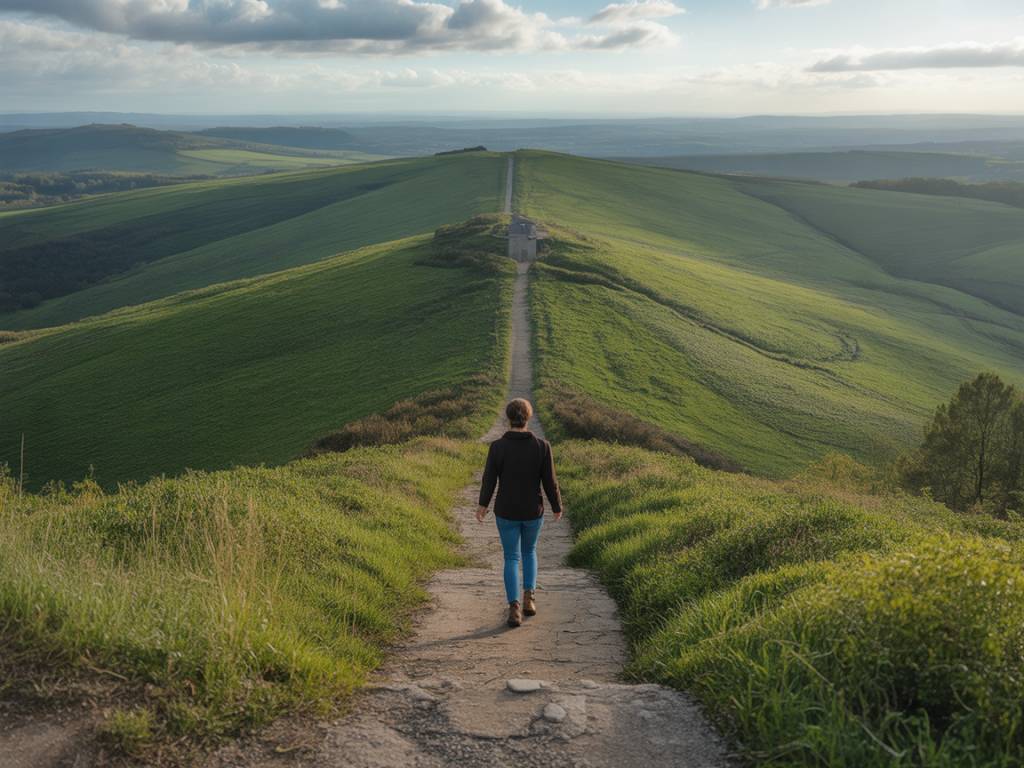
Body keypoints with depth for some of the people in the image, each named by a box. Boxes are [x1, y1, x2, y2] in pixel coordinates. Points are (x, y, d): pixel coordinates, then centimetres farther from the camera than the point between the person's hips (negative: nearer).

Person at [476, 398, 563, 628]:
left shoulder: (497, 446, -14)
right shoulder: (542, 445, -13)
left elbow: (489, 479, -6)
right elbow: (550, 482, -8)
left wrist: (483, 504, 11)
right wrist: (557, 507, 8)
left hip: (506, 512, -1)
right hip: (533, 512, 1)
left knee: (511, 558, 11)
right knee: (529, 551, 26)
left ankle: (514, 609, -1)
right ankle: (529, 598, 15)